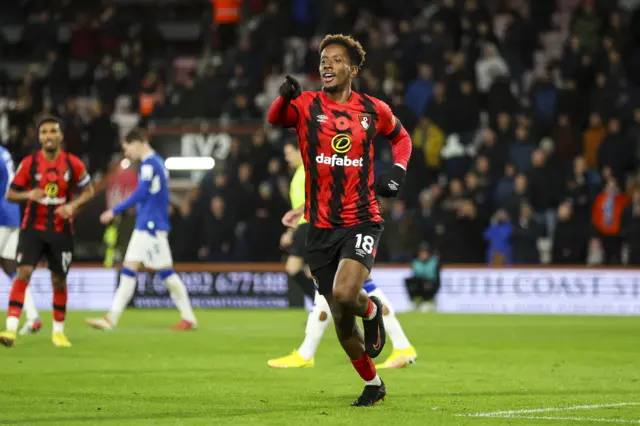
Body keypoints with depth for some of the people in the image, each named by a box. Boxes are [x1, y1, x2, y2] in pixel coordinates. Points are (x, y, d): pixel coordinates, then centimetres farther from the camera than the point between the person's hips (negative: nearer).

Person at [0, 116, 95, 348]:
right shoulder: (29, 163, -5)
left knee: (59, 281, 8)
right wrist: (28, 195, -21)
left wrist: (73, 205, -12)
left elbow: (89, 190, 7)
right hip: (33, 228, -1)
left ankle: (58, 331, 26)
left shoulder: (73, 163, -4)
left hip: (61, 231, 1)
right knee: (23, 272, -18)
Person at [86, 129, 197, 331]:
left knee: (166, 272, -5)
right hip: (144, 227, 10)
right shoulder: (157, 162, 16)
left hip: (151, 226, -10)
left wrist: (114, 211, -16)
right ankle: (111, 319, 4)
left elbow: (140, 193, -20)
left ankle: (189, 318, 2)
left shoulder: (149, 164, -13)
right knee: (128, 270, 6)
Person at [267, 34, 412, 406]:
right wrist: (285, 97, -44)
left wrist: (398, 170, 2)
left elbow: (401, 137, 22)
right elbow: (275, 119, -22)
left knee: (345, 294, -28)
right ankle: (373, 383, 31)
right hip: (322, 227, 2)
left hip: (362, 222, -2)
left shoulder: (373, 110, 3)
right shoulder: (306, 105, -1)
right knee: (342, 323, 8)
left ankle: (371, 310, 8)